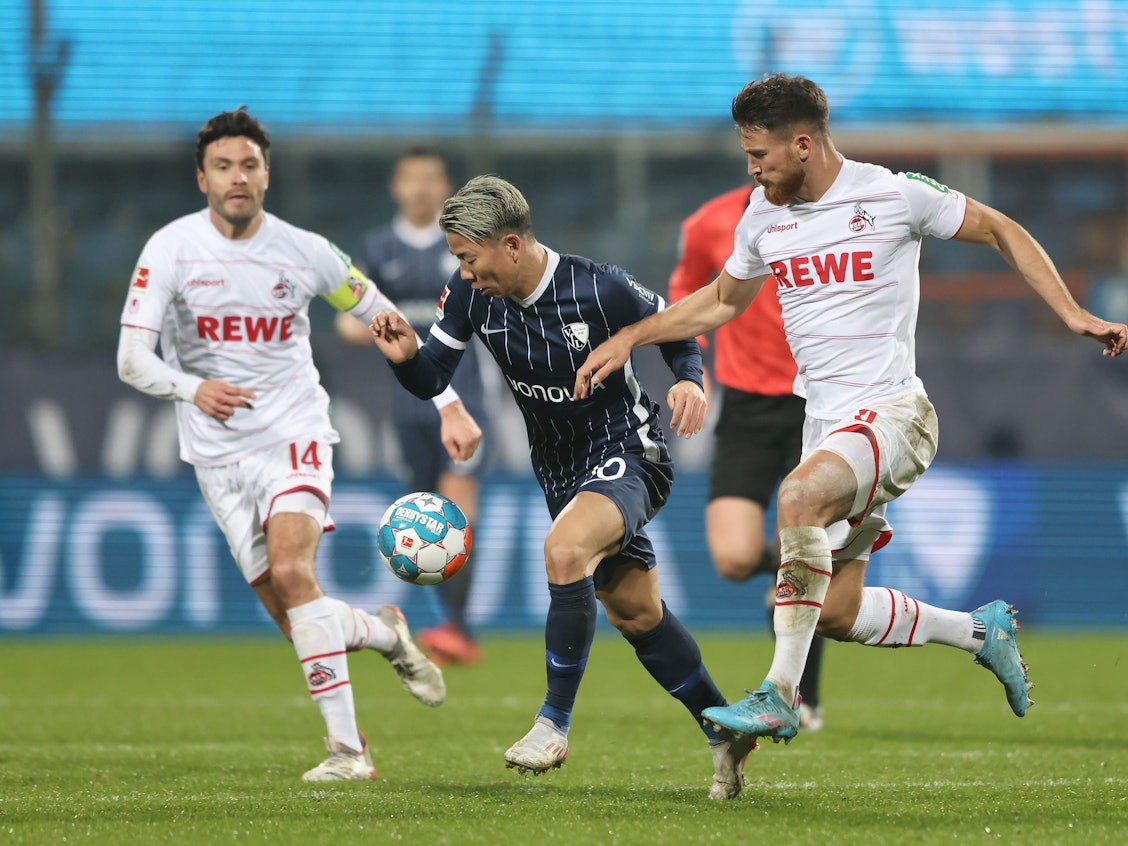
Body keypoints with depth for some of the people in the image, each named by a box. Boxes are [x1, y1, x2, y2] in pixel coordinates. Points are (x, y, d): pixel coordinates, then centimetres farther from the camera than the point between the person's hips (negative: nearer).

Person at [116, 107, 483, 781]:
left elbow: (389, 323, 8)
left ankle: (347, 746, -22)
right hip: (219, 451, 2)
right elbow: (132, 359, -12)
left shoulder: (304, 252, -4)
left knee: (291, 572, -26)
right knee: (292, 618, -2)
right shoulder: (171, 250, -7)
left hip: (294, 431, -2)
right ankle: (385, 634, 30)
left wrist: (450, 406, 3)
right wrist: (191, 387, -32)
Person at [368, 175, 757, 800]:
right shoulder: (471, 294, -10)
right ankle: (724, 733, 31)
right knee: (636, 613, 14)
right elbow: (431, 378, -5)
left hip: (628, 451, -7)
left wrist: (690, 380, -25)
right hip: (561, 470, 7)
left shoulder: (599, 290, -23)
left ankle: (554, 723, -23)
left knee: (564, 550, -33)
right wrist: (406, 356, -27)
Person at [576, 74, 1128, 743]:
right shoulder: (764, 214, 8)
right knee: (836, 613, 5)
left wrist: (1071, 312, -6)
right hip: (827, 425, 7)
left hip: (893, 415, -7)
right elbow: (722, 301, 26)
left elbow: (999, 231, 2)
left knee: (799, 496, -35)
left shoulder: (894, 195, -10)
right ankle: (979, 631, 29)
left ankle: (779, 697, -33)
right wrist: (628, 340, 20)